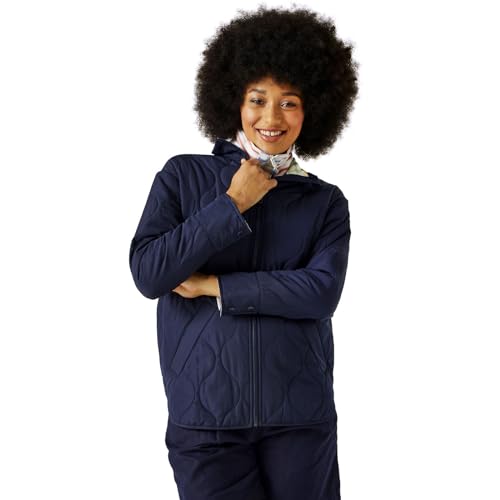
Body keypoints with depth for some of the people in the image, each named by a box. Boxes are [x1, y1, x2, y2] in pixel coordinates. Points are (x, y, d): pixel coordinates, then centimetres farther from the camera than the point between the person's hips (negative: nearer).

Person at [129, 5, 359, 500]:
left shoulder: (326, 201, 6)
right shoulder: (183, 176, 4)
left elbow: (322, 292, -9)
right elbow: (148, 274, -7)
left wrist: (215, 286, -10)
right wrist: (231, 205, -8)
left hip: (300, 413, 1)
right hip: (204, 414, -1)